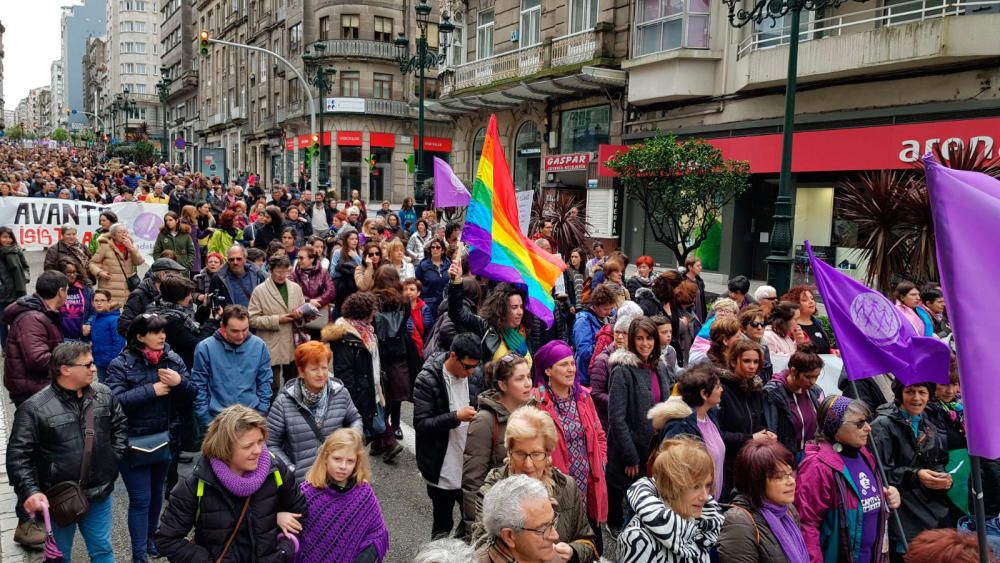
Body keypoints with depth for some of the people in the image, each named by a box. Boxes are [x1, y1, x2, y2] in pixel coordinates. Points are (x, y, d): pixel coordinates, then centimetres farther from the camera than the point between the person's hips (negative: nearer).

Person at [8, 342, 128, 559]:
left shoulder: (104, 395, -1)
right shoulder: (34, 408, -15)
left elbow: (120, 425, 15)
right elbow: (18, 455, -14)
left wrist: (114, 456, 5)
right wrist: (30, 491, -24)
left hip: (99, 494, 3)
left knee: (102, 551, 15)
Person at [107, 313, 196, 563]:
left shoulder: (173, 359, 1)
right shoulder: (121, 364, -10)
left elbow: (191, 396, 2)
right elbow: (115, 401, -22)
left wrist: (179, 381, -18)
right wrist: (152, 390, -22)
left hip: (164, 439, 4)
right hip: (134, 442, -4)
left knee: (156, 493, 19)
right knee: (140, 499, 0)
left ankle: (150, 539, 39)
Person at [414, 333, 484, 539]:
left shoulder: (475, 375, 0)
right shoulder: (427, 380, -15)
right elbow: (420, 424, -17)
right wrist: (456, 417, -27)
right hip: (442, 469, -4)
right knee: (442, 525, 12)